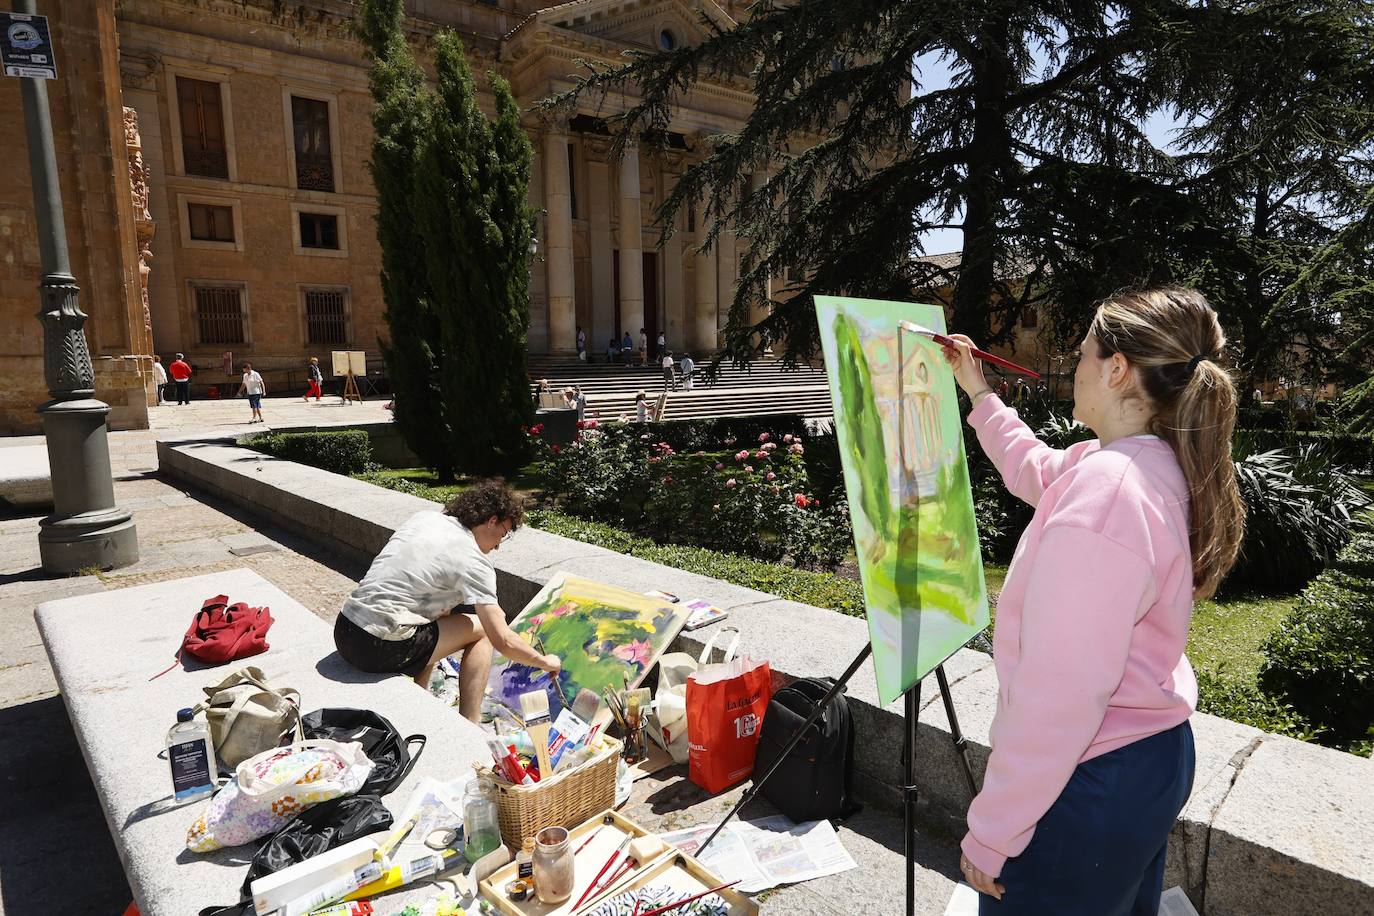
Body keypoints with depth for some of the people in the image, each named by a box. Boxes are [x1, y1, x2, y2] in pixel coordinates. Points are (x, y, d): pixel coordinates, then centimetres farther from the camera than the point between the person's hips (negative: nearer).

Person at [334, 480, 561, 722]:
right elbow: (503, 642, -11)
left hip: (343, 630, 8)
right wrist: (545, 662, 8)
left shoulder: (423, 517, 10)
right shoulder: (475, 562, -9)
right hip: (379, 650, -8)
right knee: (481, 630, 6)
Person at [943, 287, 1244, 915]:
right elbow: (1034, 470, 21)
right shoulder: (1159, 464, 1)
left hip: (1091, 786, -9)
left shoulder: (1098, 499, -31)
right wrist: (977, 392, 25)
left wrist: (991, 833, -19)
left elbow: (1058, 700, -30)